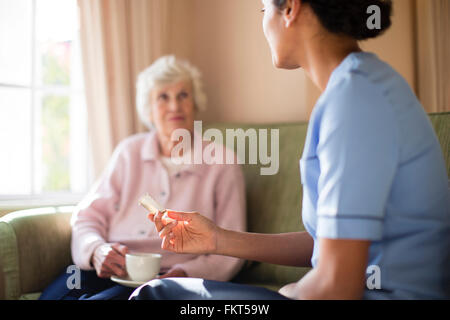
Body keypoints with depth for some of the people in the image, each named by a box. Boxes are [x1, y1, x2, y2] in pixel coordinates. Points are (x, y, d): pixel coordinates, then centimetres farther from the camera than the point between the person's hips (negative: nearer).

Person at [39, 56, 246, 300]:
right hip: (108, 271, 4)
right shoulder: (129, 152, 16)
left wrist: (184, 273, -16)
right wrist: (97, 250, -12)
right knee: (53, 295, -28)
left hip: (168, 278, -3)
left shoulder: (222, 163, 7)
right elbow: (88, 216, 11)